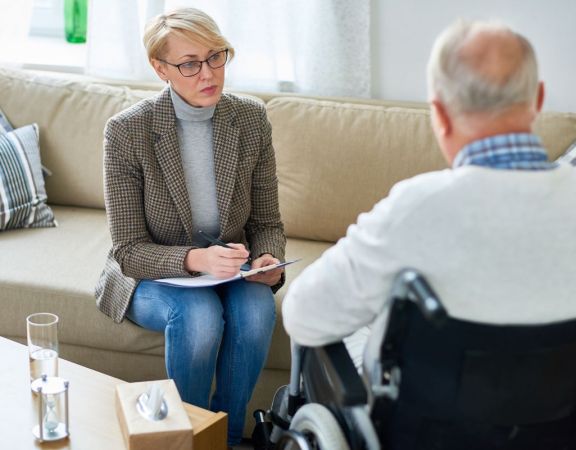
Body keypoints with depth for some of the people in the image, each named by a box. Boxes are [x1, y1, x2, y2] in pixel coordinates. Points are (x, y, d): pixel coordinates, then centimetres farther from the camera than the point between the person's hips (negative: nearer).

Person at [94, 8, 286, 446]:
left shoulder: (251, 119, -7)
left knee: (256, 306, -30)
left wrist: (269, 260, -22)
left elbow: (267, 224, 1)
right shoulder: (127, 131, -18)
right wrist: (196, 259, -34)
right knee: (199, 314, -34)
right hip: (151, 275, -3)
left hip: (228, 269, 3)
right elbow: (130, 251, -16)